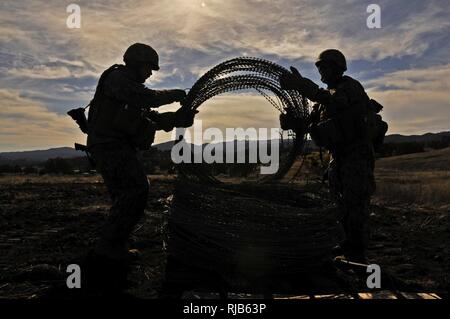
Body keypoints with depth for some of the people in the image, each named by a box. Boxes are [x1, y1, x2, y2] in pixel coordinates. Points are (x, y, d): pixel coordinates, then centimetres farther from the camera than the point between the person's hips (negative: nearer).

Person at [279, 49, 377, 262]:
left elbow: (335, 101, -35)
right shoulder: (327, 94, 15)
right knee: (341, 202, 14)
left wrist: (301, 85, -43)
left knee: (355, 203, -7)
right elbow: (311, 122, 9)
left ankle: (357, 252, 0)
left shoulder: (351, 87, -11)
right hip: (337, 156, 9)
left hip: (357, 155, -9)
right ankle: (350, 242, 28)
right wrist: (292, 122, -12)